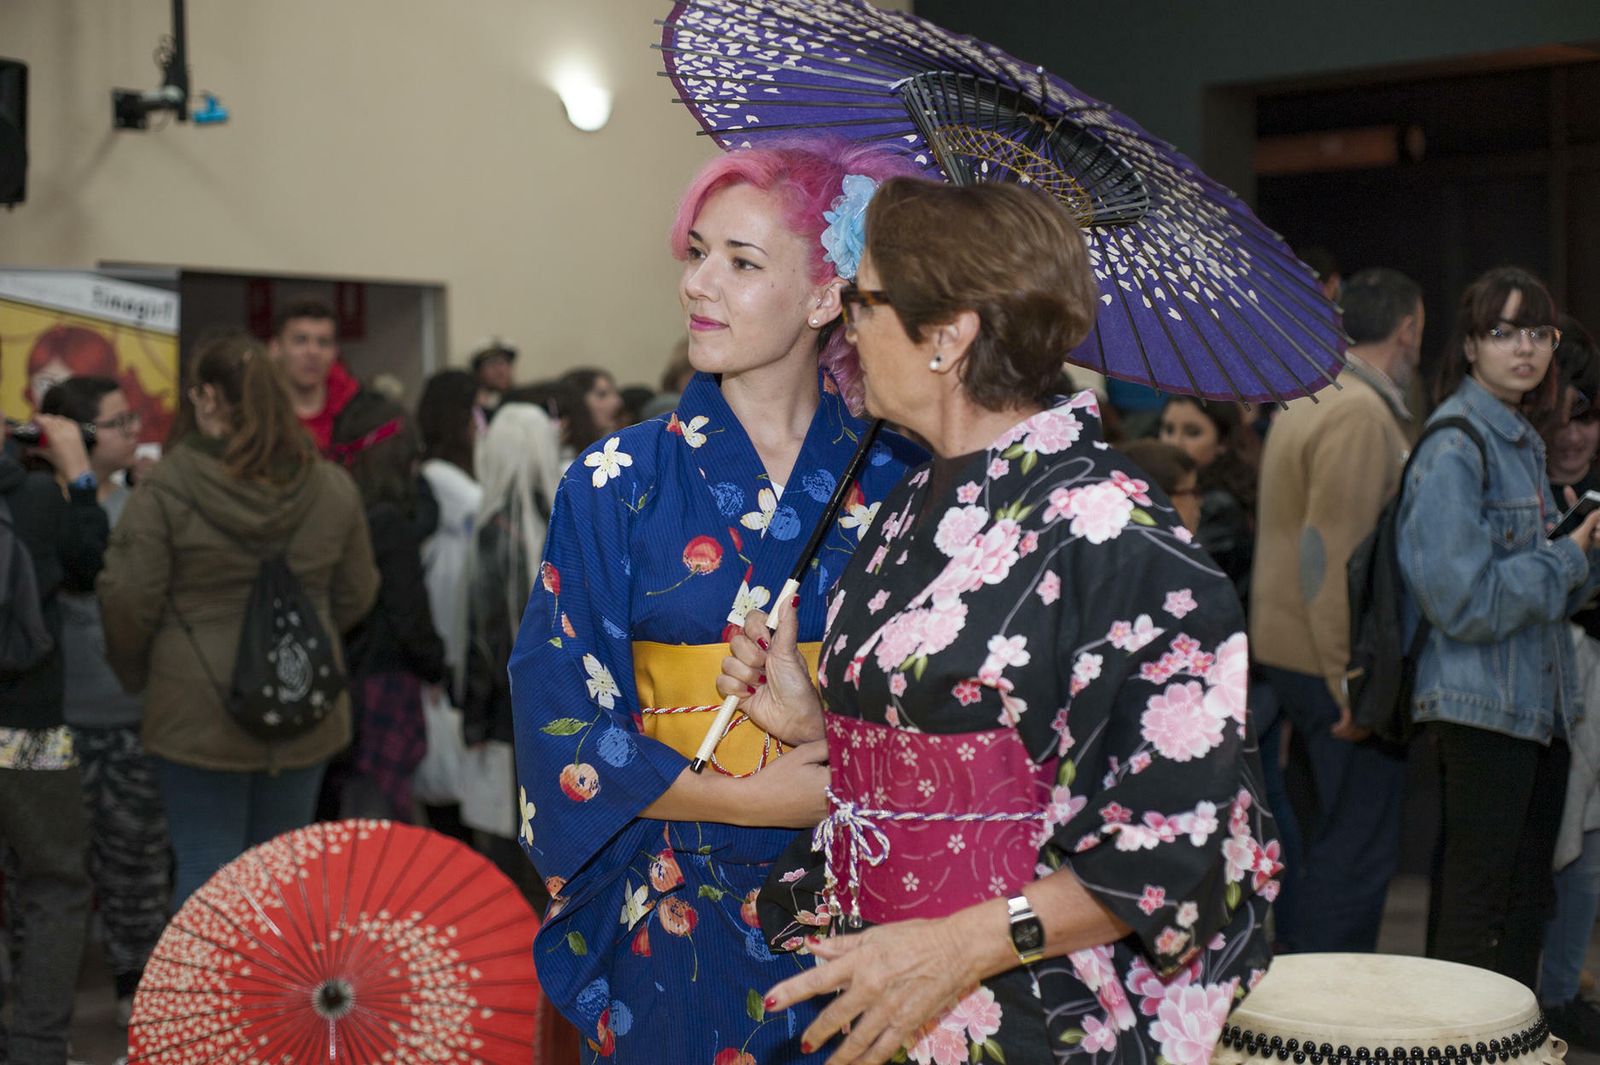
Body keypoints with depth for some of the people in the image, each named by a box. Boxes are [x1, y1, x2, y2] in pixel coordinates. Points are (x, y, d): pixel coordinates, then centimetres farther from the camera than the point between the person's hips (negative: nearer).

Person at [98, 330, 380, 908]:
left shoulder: (163, 491, -13)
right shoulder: (333, 489, -1)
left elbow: (127, 601, -9)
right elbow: (356, 595, 8)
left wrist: (134, 674, 9)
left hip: (197, 714, -3)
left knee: (205, 868, 7)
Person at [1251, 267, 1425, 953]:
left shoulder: (1307, 401, 16)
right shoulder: (1362, 415, -16)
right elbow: (1334, 559, -22)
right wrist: (1356, 686, -21)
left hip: (1286, 652, 10)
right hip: (1340, 664, -10)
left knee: (1335, 838, 18)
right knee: (1359, 850, -3)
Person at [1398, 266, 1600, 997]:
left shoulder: (1522, 439, 15)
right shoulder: (1454, 449, -14)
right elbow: (1463, 600, -20)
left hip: (1539, 701, 9)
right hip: (1482, 703, -9)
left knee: (1526, 895, 14)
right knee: (1476, 904, -2)